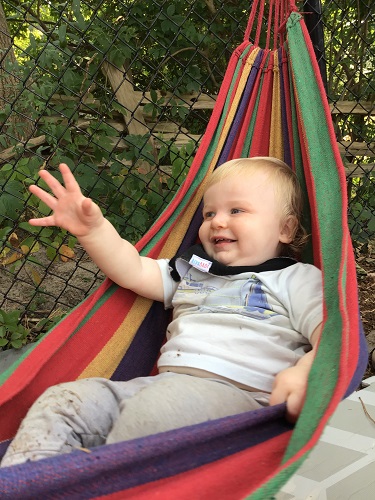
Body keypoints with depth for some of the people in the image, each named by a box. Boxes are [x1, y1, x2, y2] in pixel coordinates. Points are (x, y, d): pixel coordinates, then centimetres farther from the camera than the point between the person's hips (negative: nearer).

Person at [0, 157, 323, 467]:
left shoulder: (298, 279, 10)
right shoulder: (192, 271, 27)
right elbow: (134, 272, 19)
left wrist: (306, 371, -26)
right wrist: (93, 229, 5)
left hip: (240, 394, -6)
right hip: (163, 382, 6)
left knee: (156, 407, -38)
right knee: (63, 401, -9)